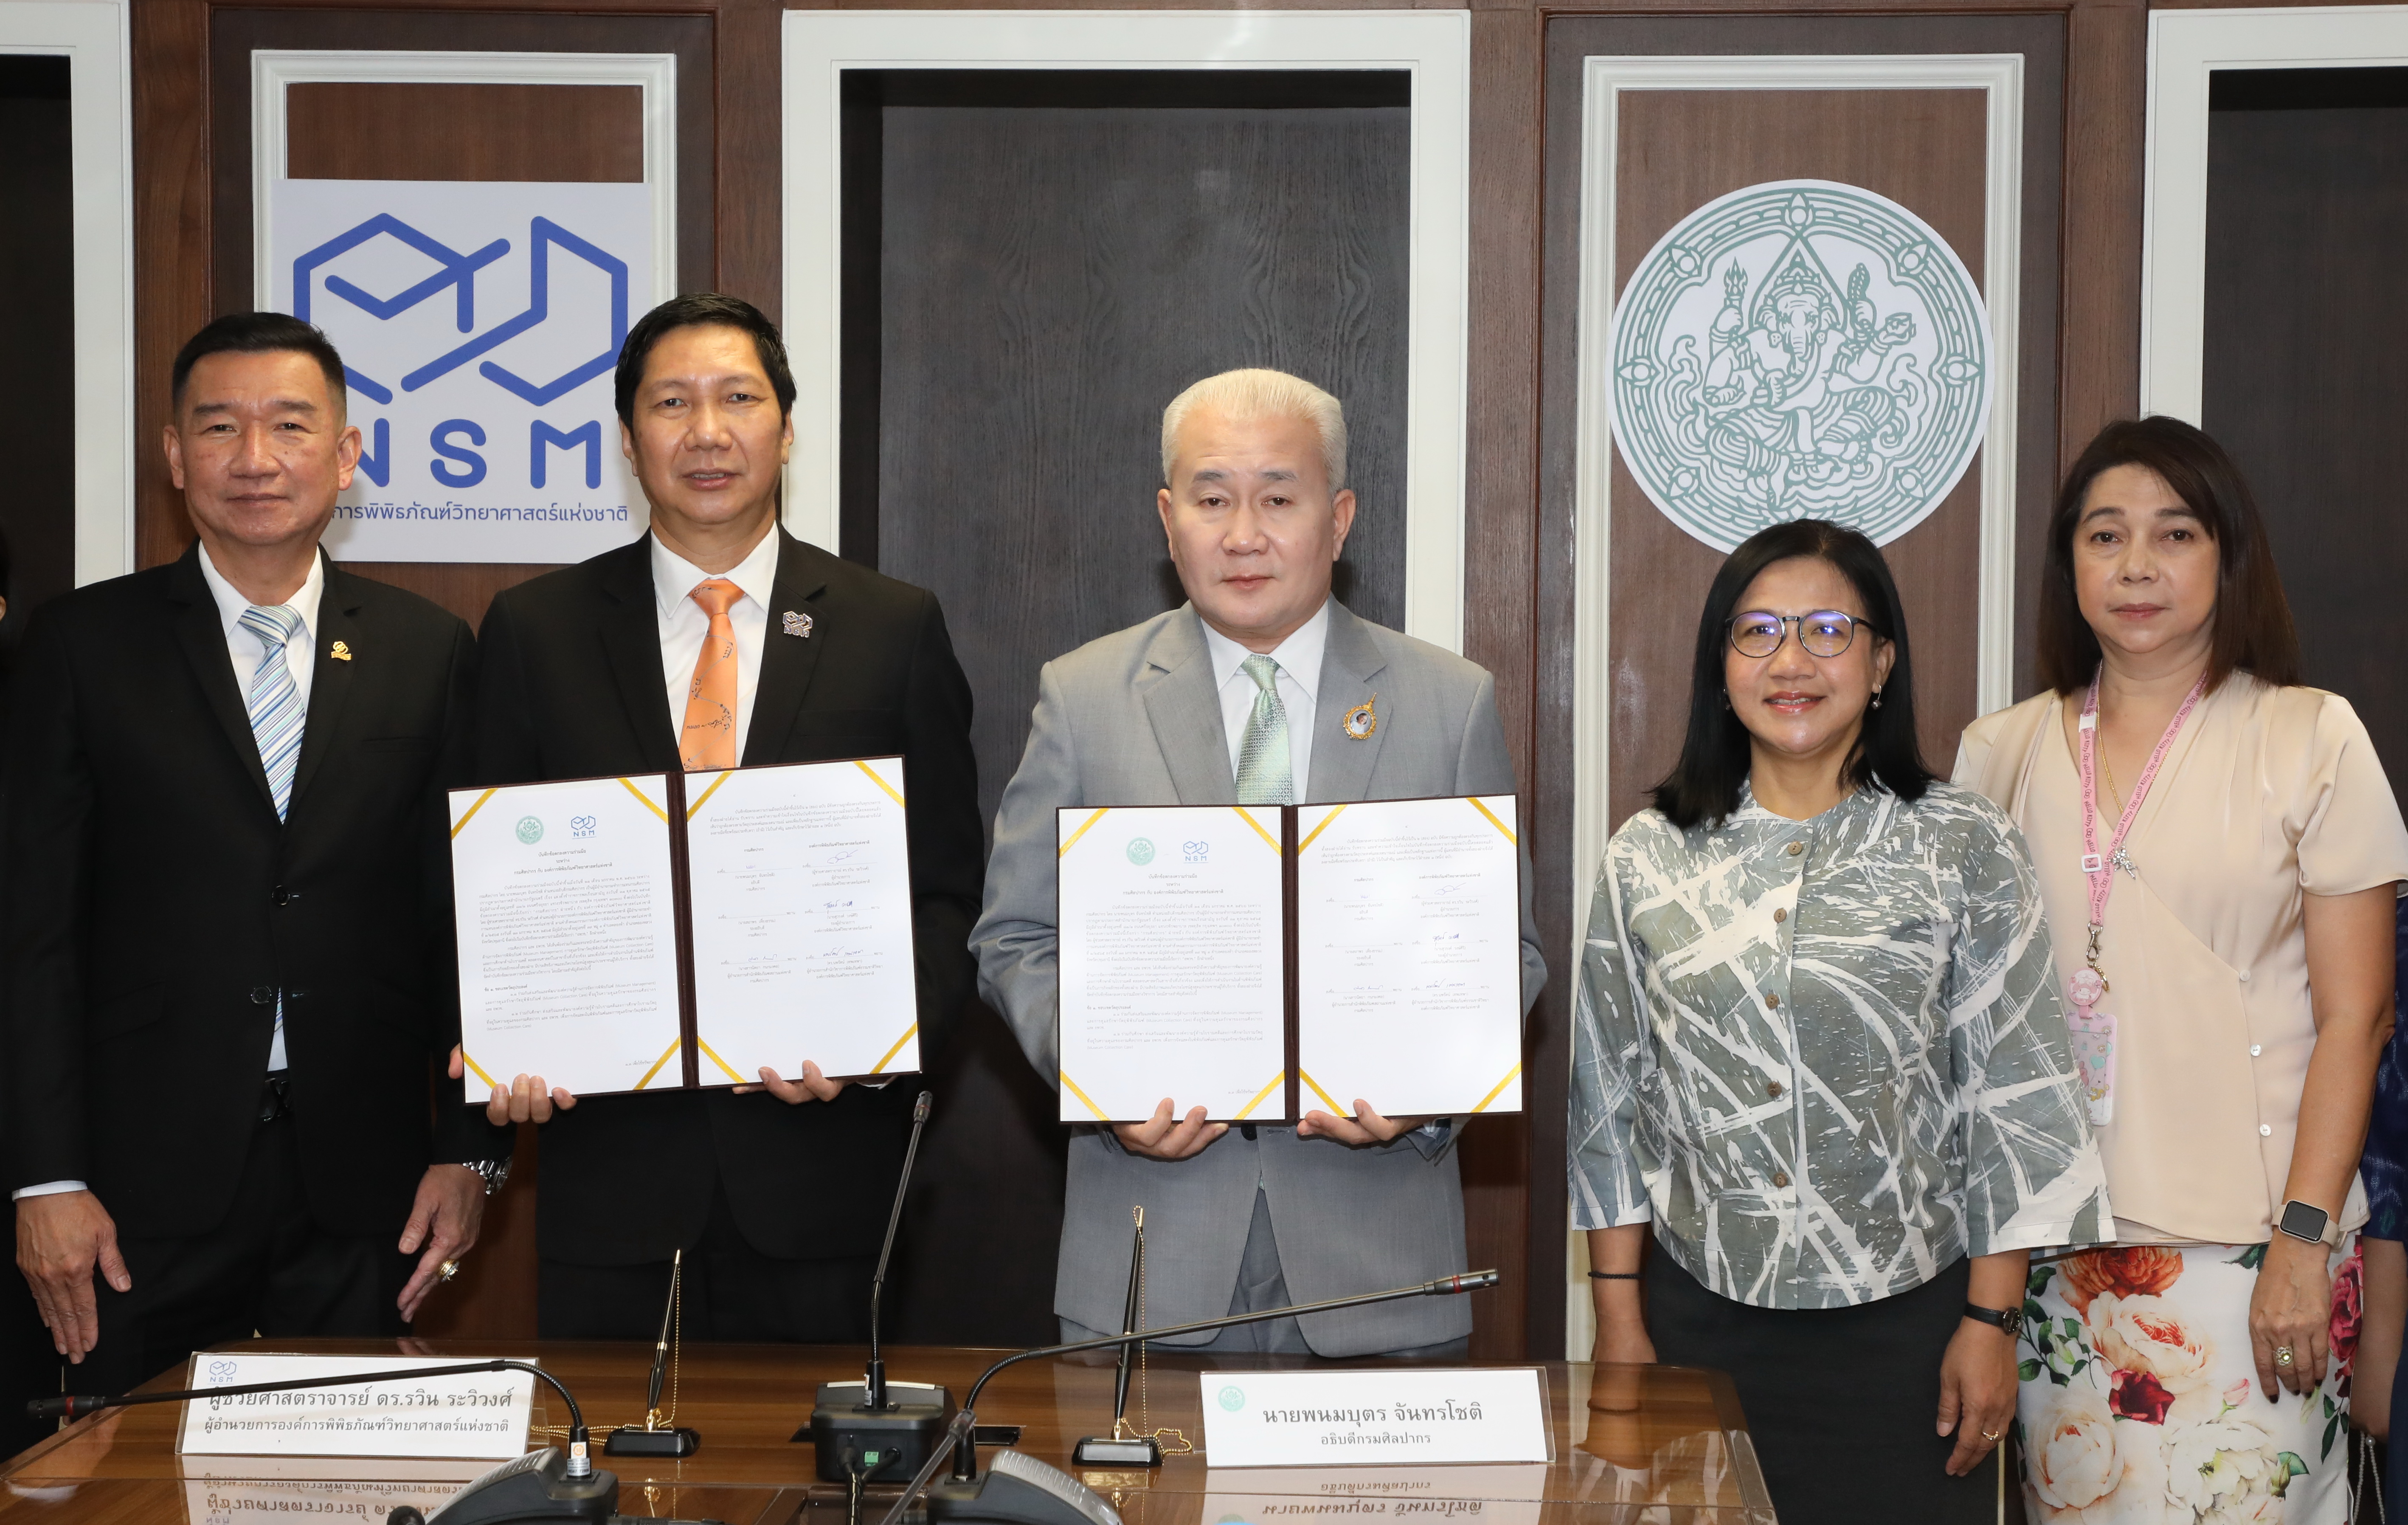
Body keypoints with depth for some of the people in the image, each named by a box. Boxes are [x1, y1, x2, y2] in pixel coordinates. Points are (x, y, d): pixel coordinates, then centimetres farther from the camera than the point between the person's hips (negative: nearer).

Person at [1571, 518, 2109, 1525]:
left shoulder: (1964, 850, -1)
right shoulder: (1649, 857, 5)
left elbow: (2014, 1097, -1)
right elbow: (1610, 1097, 7)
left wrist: (1993, 1319, -5)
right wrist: (1619, 1318, 5)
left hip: (1905, 1325, -1)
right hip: (1702, 1325, 2)